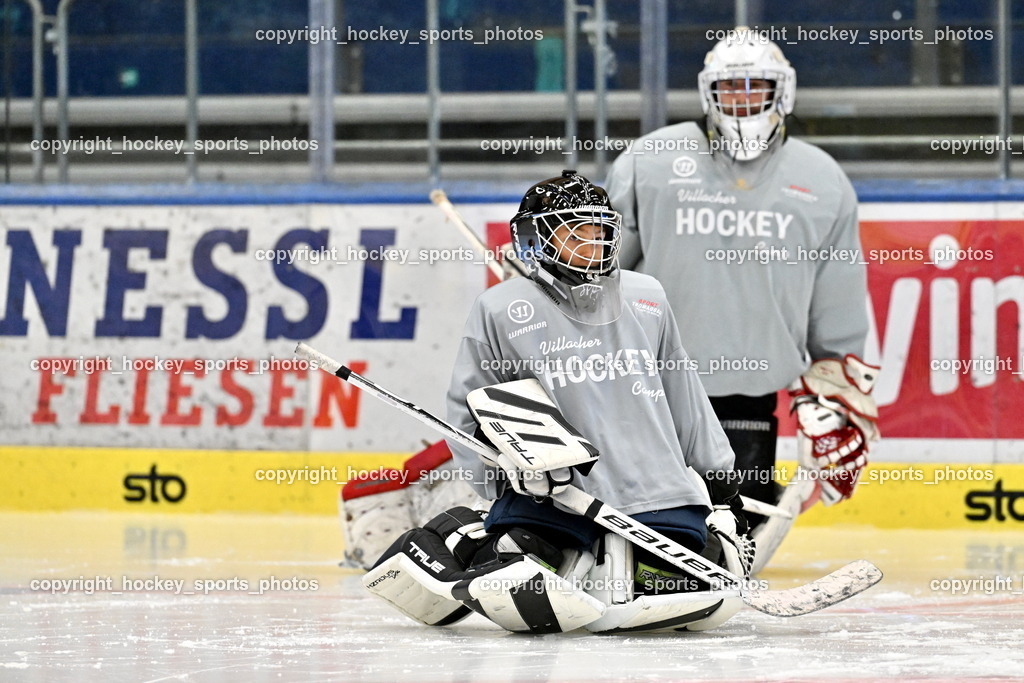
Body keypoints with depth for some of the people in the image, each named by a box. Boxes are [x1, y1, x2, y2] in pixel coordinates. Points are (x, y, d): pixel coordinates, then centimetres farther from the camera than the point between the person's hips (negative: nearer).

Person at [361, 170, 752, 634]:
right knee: (517, 602, -23)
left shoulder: (647, 299, 13)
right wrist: (509, 459, -14)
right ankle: (459, 541, 11)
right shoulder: (501, 309, 0)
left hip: (654, 494, 4)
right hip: (553, 497, -4)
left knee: (711, 599, -13)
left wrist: (718, 483, 18)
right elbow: (468, 414, 3)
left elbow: (686, 401, 20)